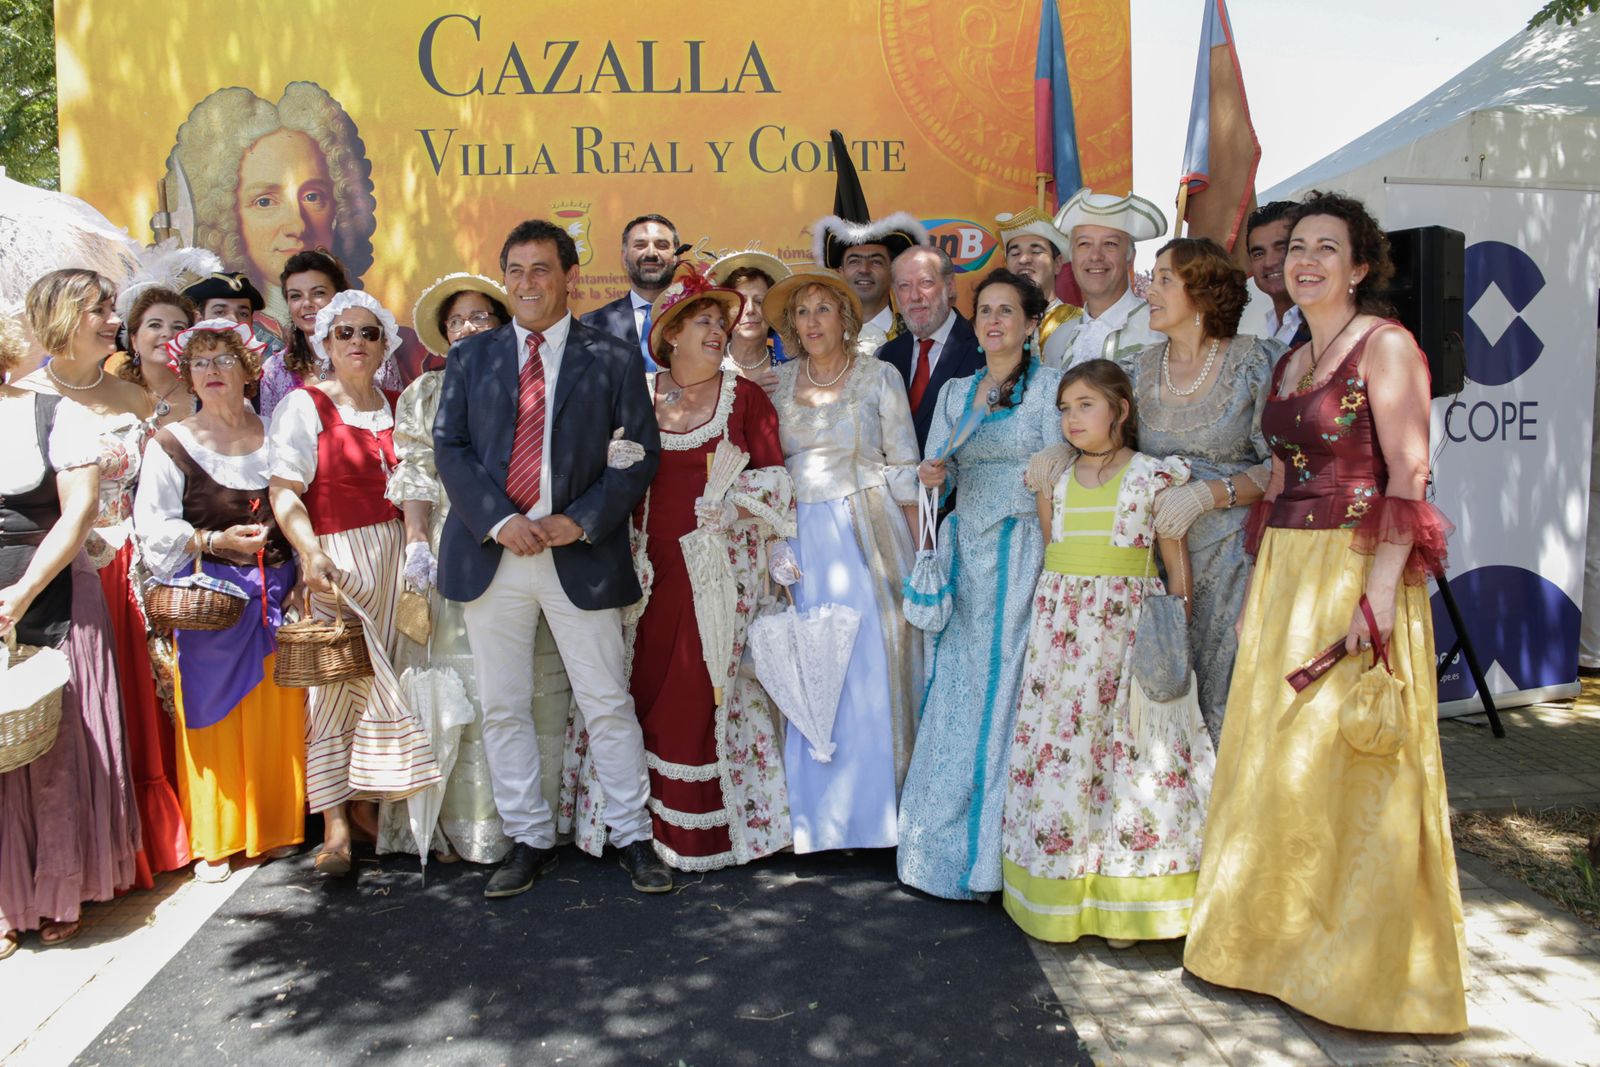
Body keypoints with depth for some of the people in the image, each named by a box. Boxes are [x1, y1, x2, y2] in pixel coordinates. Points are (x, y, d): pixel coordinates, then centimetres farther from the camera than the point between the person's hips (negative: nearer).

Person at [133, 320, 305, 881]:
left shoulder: (273, 434, 9)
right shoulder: (171, 443, -1)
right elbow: (152, 525, -5)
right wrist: (214, 541, -16)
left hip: (277, 592, 3)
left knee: (277, 713, 6)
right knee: (216, 714, 1)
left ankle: (276, 826, 20)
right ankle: (215, 840, 12)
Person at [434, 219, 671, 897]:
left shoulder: (612, 359, 5)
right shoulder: (471, 358, 12)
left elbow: (642, 453, 1)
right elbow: (449, 446, 4)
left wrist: (579, 522, -11)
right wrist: (499, 521, -11)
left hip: (581, 555, -2)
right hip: (492, 555, 3)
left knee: (608, 703, 3)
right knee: (502, 708, 8)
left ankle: (632, 835, 17)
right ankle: (529, 841, 21)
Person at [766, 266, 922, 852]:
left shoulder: (879, 376, 2)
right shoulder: (778, 381, 11)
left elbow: (904, 467, 1)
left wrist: (917, 546, -6)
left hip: (868, 530, -3)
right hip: (801, 535, 3)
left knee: (869, 664, -3)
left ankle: (871, 808, 11)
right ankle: (812, 810, 12)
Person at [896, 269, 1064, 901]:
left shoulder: (1049, 387, 0)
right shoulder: (954, 393, 15)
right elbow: (939, 471, 14)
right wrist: (935, 477, -7)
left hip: (1022, 552, -4)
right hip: (965, 553, 4)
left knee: (1007, 687, -4)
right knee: (956, 689, 3)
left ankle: (995, 850, 7)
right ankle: (945, 844, 14)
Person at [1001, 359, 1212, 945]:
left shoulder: (1153, 475, -1)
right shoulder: (1058, 479, 12)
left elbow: (1175, 558, 0)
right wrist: (1043, 497, 9)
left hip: (1130, 625, -4)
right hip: (1061, 625, 5)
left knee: (1130, 745, -3)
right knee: (1057, 745, 6)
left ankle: (1123, 901, 9)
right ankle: (1063, 890, 19)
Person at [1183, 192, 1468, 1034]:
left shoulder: (1386, 346, -7)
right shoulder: (1288, 363, 16)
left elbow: (1408, 480, -15)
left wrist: (1378, 591, -23)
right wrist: (1259, 583, 13)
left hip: (1356, 572, -7)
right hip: (1283, 575, 8)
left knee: (1347, 763, -1)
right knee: (1273, 754, 12)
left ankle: (1362, 963, 16)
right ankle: (1282, 938, 28)